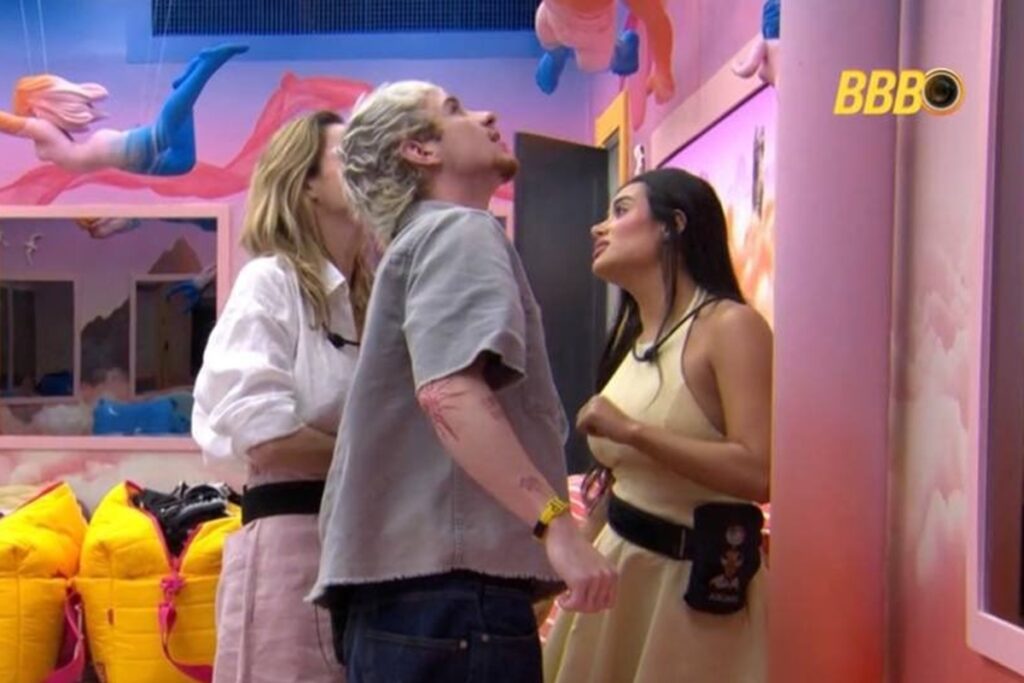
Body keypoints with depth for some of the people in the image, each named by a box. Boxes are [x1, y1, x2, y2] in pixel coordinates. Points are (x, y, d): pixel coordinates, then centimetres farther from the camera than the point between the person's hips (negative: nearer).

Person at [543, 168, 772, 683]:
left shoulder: (729, 326, -16)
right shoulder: (632, 336, 10)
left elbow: (759, 474, -26)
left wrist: (630, 430, -25)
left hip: (695, 576, -8)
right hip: (617, 563, 8)